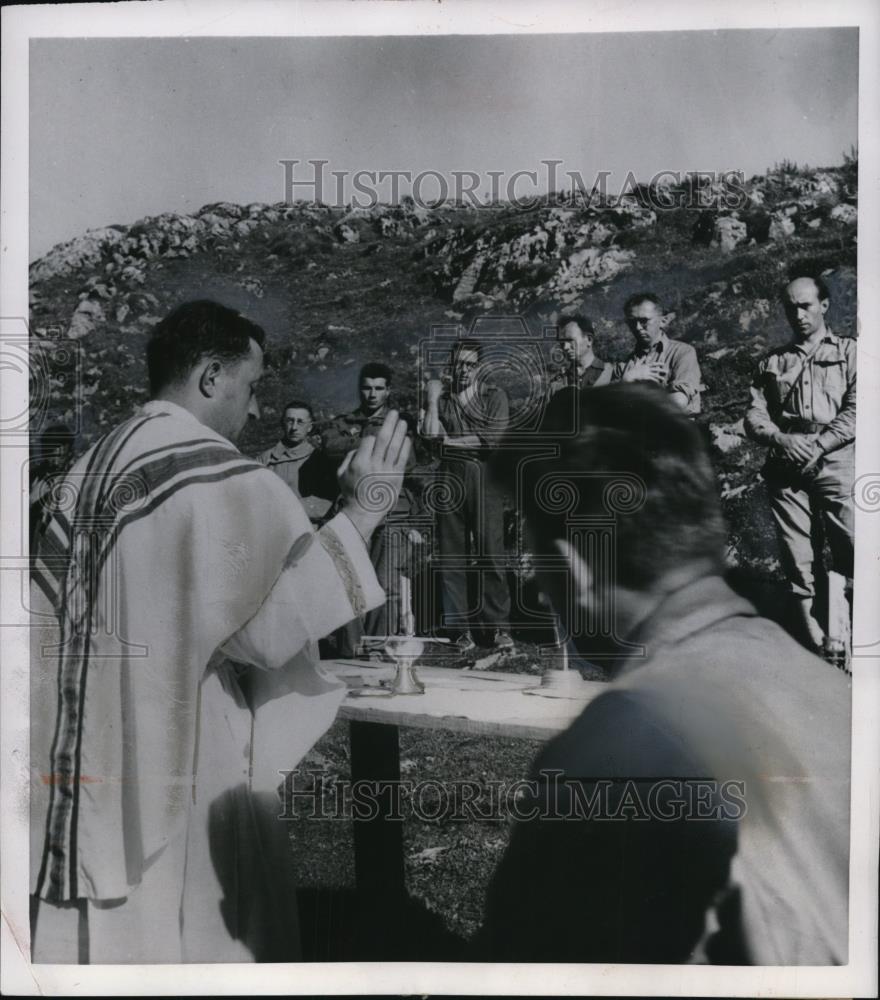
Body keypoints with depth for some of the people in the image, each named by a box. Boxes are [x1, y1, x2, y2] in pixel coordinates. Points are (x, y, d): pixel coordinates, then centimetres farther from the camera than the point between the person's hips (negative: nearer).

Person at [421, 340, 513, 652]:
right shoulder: (442, 399, 17)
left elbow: (493, 438, -5)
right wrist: (432, 398, 2)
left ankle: (500, 626, 0)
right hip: (449, 480, 2)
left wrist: (450, 441, 1)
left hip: (484, 478, -2)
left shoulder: (494, 396, 10)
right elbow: (430, 432, -1)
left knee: (491, 553, -7)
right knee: (451, 556, -1)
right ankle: (460, 629, 3)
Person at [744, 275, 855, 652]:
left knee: (850, 548, -9)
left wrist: (817, 445, -13)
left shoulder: (849, 352, 11)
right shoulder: (771, 362, 18)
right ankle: (810, 630, 7)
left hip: (836, 463, -2)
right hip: (785, 466, 2)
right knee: (795, 550, 1)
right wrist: (781, 441, -11)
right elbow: (754, 415, 9)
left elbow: (856, 411, -1)